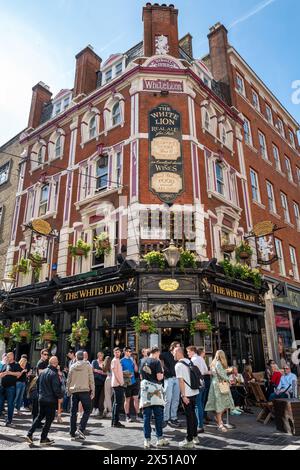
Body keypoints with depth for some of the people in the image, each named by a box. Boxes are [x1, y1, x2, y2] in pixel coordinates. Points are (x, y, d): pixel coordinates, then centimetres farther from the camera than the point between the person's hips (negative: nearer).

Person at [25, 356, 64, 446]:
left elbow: (38, 385, 14)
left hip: (41, 399, 7)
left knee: (39, 416, 21)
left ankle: (30, 434, 15)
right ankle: (43, 439, 12)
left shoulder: (42, 372, 4)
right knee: (49, 419, 6)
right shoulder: (54, 374, -20)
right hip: (51, 400, -7)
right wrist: (61, 395, -4)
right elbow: (56, 389, -21)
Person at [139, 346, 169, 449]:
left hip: (145, 389, 5)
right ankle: (160, 439, 11)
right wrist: (162, 375, 7)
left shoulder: (142, 361, 8)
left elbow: (141, 376, 15)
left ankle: (147, 440, 10)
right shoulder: (156, 362, -8)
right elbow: (159, 377, -12)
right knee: (158, 415, 6)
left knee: (146, 416, 7)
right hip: (155, 389, -4)